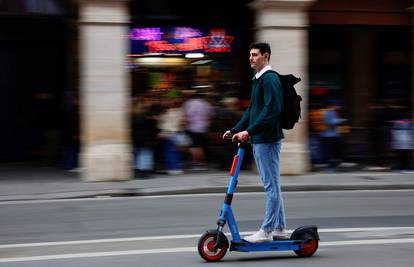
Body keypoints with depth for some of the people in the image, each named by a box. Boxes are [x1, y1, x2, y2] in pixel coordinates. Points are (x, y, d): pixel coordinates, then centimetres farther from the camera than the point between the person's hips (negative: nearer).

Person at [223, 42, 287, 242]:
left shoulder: (270, 79, -13)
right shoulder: (257, 80, 18)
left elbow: (272, 110, -23)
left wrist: (249, 131, -25)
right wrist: (235, 130, 17)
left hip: (268, 140, -11)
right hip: (259, 140, 11)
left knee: (271, 186, -5)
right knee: (272, 186, 14)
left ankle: (266, 231, -3)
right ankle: (279, 228, 20)